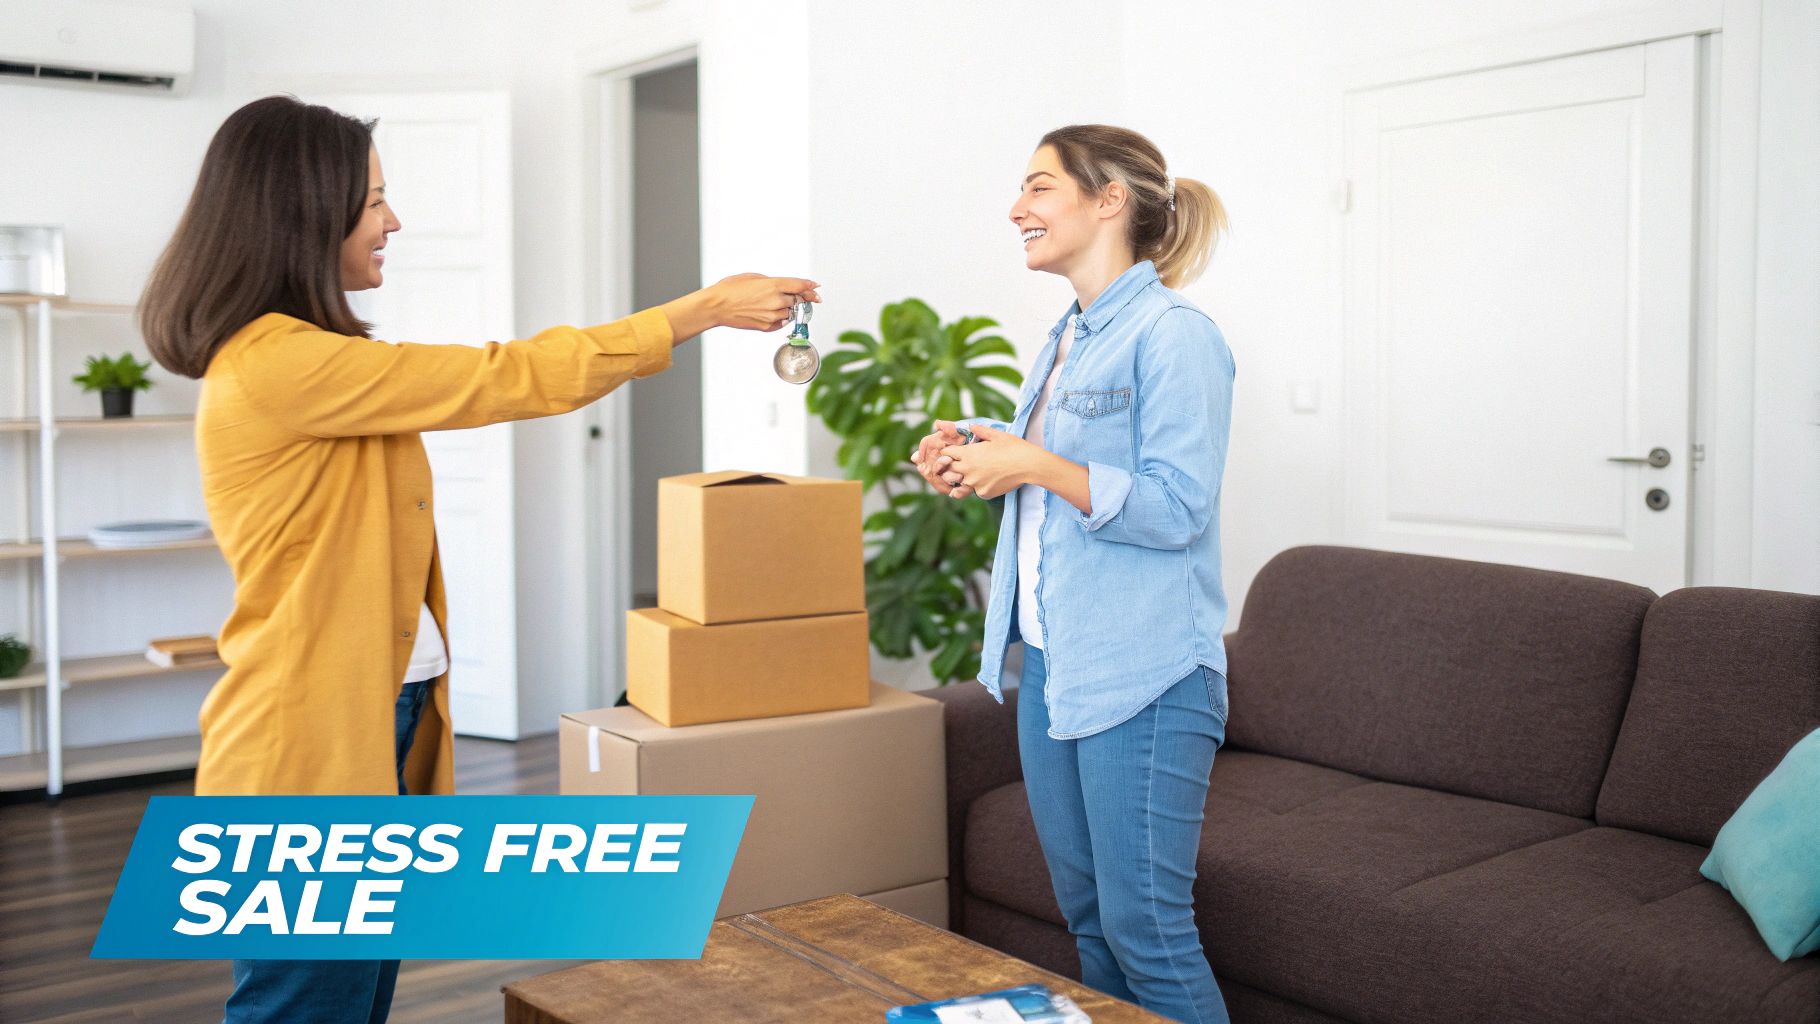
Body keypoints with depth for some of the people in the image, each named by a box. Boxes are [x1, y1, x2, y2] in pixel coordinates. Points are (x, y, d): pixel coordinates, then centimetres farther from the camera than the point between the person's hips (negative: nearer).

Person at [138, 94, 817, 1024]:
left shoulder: (301, 357, 12)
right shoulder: (279, 364, -19)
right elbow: (512, 380, -17)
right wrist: (704, 310, -11)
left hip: (374, 722, 10)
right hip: (309, 745, -10)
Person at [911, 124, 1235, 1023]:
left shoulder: (1173, 335, -14)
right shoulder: (1067, 341, 14)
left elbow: (1175, 508, -21)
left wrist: (1035, 464, -21)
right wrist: (977, 458, 6)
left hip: (1142, 678, -9)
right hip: (1050, 664, 9)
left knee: (1146, 930, -1)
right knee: (1087, 917, 18)